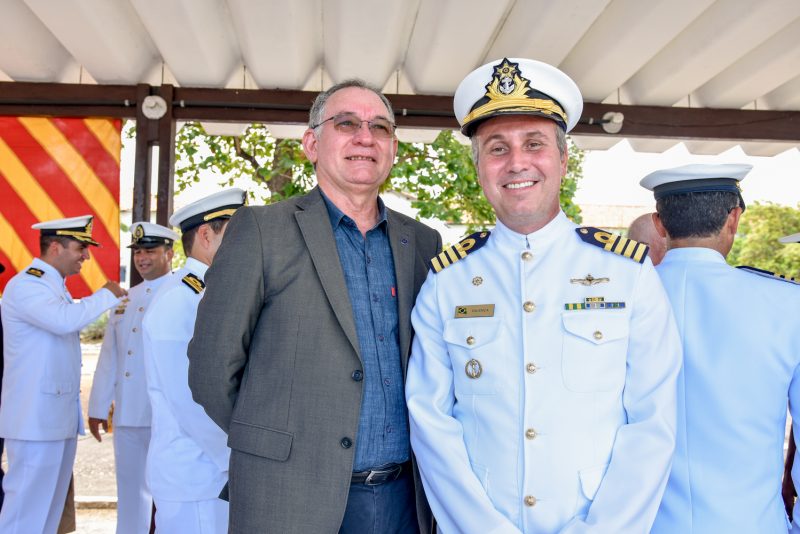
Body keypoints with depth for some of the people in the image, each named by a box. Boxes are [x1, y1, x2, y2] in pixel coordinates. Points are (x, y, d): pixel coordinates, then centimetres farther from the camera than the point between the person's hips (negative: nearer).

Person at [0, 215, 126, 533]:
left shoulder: (56, 286, 17)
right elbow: (65, 319, -29)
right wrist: (107, 294, -16)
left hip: (61, 417, 9)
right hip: (35, 419, -9)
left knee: (51, 507, 13)